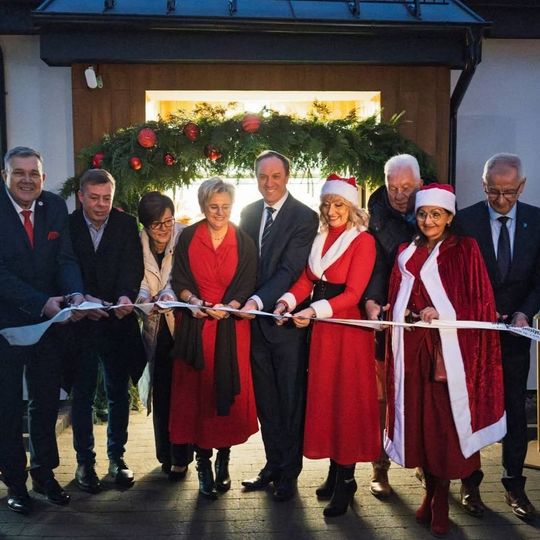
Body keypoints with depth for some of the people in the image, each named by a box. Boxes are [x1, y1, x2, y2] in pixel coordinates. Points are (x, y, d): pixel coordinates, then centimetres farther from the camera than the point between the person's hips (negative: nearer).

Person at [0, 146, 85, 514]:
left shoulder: (55, 207, -1)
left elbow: (66, 259, -5)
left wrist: (75, 294, -24)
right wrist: (42, 302, -29)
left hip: (48, 320, 4)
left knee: (47, 401, 16)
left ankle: (44, 473, 33)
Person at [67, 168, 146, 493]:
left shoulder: (127, 225, 0)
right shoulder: (67, 226, -3)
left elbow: (133, 267, -9)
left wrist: (126, 296, -28)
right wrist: (83, 298, -25)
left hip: (119, 320, 1)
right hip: (81, 321, -1)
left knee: (119, 393, 10)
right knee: (82, 394, 7)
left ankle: (117, 457, 25)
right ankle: (85, 461, 20)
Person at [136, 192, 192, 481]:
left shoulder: (184, 238, -8)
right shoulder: (139, 242, 2)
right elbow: (140, 278, 0)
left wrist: (169, 293, -35)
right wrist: (143, 295, -22)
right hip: (155, 326, 3)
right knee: (160, 392, 6)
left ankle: (181, 458, 10)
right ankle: (165, 454, 20)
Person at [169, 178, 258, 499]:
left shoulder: (244, 242, 2)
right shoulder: (188, 238, 3)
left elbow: (246, 286, -1)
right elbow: (179, 280, 3)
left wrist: (228, 307, -18)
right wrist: (192, 299, -17)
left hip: (231, 327, 0)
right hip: (196, 325, 0)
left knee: (229, 391, 3)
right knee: (197, 392, 1)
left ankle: (224, 459, 17)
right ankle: (203, 464, 10)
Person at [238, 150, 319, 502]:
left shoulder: (305, 218, -11)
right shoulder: (249, 213, 8)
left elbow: (290, 271, -19)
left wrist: (257, 301, -29)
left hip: (286, 321, -5)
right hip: (255, 318, 6)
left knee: (291, 400, 8)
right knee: (266, 399, 16)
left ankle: (289, 472, 22)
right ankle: (273, 464, 31)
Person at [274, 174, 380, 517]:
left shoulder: (363, 241, -8)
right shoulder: (321, 238, 11)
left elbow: (353, 293, -16)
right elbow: (307, 278, 6)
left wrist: (314, 311, -26)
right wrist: (288, 301, -13)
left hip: (348, 329, -6)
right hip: (321, 328, 6)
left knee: (348, 399, 1)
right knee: (324, 396, 9)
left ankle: (346, 480, 13)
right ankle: (335, 471, 23)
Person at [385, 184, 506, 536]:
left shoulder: (465, 250, 0)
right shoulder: (407, 253, 13)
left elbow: (481, 303, -4)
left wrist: (442, 313, -16)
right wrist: (401, 314, -4)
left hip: (451, 350, -4)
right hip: (414, 350, 4)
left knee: (445, 423, 0)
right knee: (419, 420, 7)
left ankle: (441, 500, 15)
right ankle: (430, 492, 23)